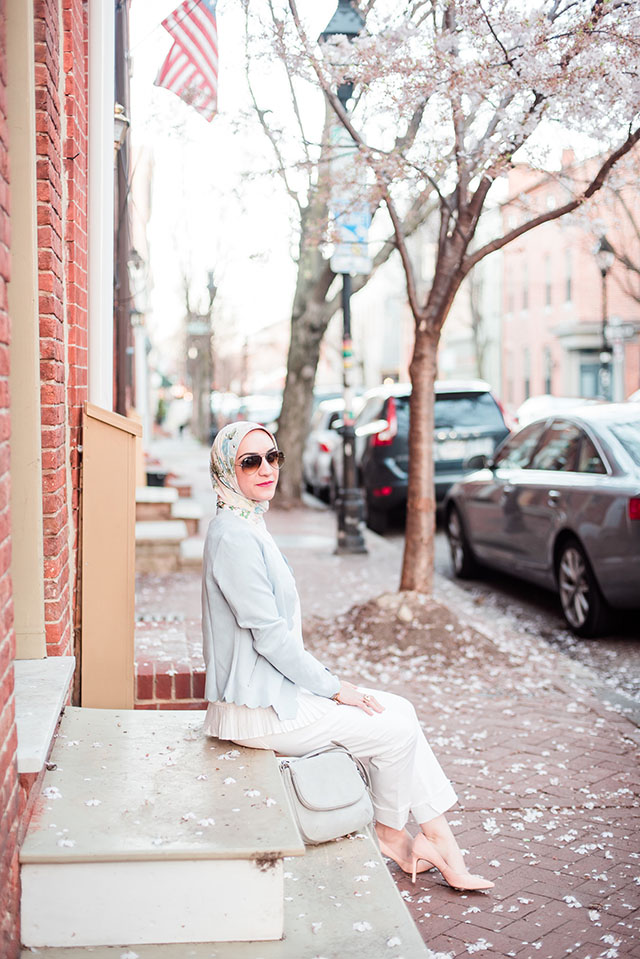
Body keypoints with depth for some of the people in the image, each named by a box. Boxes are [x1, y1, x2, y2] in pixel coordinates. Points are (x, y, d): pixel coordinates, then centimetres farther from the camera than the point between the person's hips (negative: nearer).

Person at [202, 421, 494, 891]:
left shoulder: (251, 526, 12)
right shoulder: (233, 536, -20)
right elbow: (268, 636, -21)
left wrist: (328, 679, 11)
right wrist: (334, 688, -12)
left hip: (273, 688, 10)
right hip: (258, 708, -10)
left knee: (400, 709, 7)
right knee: (397, 729, -4)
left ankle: (445, 848, 11)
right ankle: (390, 834, 20)